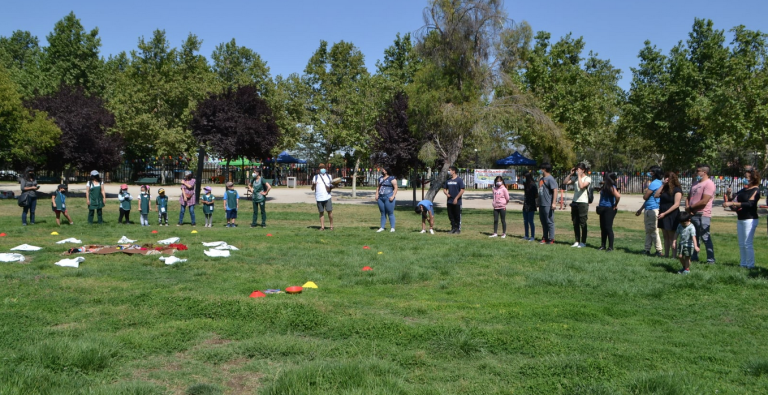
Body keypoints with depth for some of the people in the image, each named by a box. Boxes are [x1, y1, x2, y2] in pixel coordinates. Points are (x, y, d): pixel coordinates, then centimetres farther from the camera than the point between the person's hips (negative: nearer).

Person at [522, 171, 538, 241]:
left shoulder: (533, 185, -12)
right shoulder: (526, 184, 11)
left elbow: (536, 195, -12)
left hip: (531, 206, -8)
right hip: (525, 205, 8)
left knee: (530, 221, -5)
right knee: (525, 221, 11)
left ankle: (532, 237, 1)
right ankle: (526, 236, 19)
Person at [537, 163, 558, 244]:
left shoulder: (550, 179, -11)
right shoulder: (542, 178, 16)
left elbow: (555, 190, -17)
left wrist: (554, 202, -21)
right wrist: (539, 202, 22)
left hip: (548, 205, -9)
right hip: (542, 204, 9)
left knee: (549, 222, -3)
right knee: (543, 222, 13)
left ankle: (551, 239, 2)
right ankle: (544, 238, 20)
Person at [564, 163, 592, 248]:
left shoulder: (587, 179, -6)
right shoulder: (575, 178, 12)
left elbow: (581, 186, -23)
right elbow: (566, 182, 8)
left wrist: (579, 175, -15)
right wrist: (571, 174, 3)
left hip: (583, 203, -6)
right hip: (575, 202, 6)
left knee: (583, 223, -1)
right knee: (575, 223, 9)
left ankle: (583, 242, 7)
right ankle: (577, 241, 17)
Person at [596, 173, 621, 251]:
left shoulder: (611, 187, -16)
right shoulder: (605, 187, 13)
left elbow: (618, 196, -30)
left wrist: (615, 205, -18)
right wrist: (599, 205, 15)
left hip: (609, 209, -10)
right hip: (603, 209, 10)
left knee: (608, 228, -6)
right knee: (603, 228, 12)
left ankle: (610, 247, 0)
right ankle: (603, 245, 19)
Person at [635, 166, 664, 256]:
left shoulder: (654, 183, -16)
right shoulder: (659, 183, 18)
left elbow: (645, 197, -17)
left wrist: (645, 190, 4)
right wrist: (641, 209, 27)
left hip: (652, 210, -10)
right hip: (650, 209, 10)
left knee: (653, 231, -7)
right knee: (648, 231, 13)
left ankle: (658, 251, -4)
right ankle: (647, 250, 18)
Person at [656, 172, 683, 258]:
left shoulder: (677, 190, -10)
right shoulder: (665, 188, 12)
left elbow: (676, 205, -16)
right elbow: (656, 195, 2)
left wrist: (664, 213, -20)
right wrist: (662, 185, -2)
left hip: (672, 216, -7)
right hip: (663, 215, 7)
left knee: (672, 237, -4)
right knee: (665, 237, 11)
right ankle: (666, 255, 16)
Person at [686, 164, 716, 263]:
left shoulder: (709, 184, -12)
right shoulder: (695, 183, 18)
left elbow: (704, 201, -20)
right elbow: (688, 197, 20)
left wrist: (691, 207, -10)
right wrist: (687, 207, 0)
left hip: (703, 215, -9)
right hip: (693, 214, 9)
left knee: (705, 237, -6)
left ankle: (711, 259, 0)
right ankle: (694, 257, 23)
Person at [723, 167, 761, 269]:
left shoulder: (755, 190, -9)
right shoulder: (744, 190, 14)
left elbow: (749, 203, -22)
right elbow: (734, 200, 17)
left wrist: (732, 203, -27)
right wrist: (729, 195, -5)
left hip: (750, 220, -8)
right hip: (741, 219, 8)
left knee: (748, 244, -8)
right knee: (741, 244, 11)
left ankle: (750, 265, -4)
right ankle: (743, 264, 17)